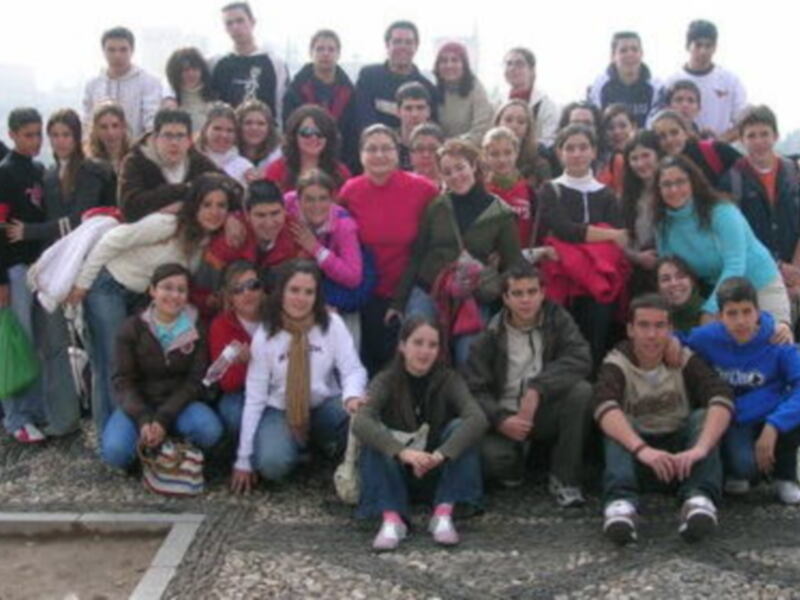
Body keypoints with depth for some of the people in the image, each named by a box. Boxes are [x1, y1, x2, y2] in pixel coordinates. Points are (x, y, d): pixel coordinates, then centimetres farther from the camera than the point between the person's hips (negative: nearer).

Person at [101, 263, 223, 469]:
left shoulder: (197, 331, -4)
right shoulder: (132, 328, -5)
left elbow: (195, 382, -8)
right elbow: (123, 381, -8)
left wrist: (163, 419, -21)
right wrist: (143, 420, -24)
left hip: (179, 404, 1)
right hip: (139, 404, 0)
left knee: (210, 430, -31)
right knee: (114, 451, -29)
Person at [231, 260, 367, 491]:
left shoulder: (332, 324, -8)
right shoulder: (265, 335, -8)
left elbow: (353, 369, -13)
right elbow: (254, 397, -7)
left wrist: (352, 395, -41)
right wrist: (243, 459, -9)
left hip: (324, 407, 0)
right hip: (280, 411, 0)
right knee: (271, 463, -30)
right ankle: (301, 446, 8)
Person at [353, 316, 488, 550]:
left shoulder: (448, 379, -6)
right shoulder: (386, 381, -8)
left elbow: (478, 419, -26)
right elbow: (361, 422, -28)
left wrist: (441, 454, -42)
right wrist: (402, 452, -45)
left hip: (438, 472, 0)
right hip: (397, 472, 0)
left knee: (460, 427, -24)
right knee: (374, 437, -26)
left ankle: (443, 514, -29)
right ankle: (392, 518, -36)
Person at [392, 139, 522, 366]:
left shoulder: (501, 214, 0)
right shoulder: (436, 207, 4)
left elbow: (513, 267, 3)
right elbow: (416, 257, 7)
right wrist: (398, 303, 4)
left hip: (474, 302, -1)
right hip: (427, 294, 1)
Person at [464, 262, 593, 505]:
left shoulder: (557, 319, -4)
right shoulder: (490, 336, -5)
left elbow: (580, 358, -19)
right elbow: (474, 390, -8)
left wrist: (537, 389, -30)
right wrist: (500, 420, -26)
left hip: (545, 413, 1)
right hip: (505, 418, -1)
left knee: (581, 391, -28)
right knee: (492, 456, -32)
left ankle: (564, 478, -13)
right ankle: (519, 455, 9)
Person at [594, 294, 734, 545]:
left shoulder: (685, 360, -7)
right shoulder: (617, 362, -10)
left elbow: (722, 397, -25)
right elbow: (604, 406, -32)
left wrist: (700, 448, -43)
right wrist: (642, 449, -49)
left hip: (679, 448, 1)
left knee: (704, 416, -25)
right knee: (616, 426, -29)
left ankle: (699, 500, -44)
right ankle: (620, 502, -51)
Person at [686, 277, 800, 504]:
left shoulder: (778, 343, -15)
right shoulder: (705, 339, -12)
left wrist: (773, 426, -36)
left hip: (770, 419, 1)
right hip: (733, 424, -1)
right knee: (744, 464, -34)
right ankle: (736, 473, 9)